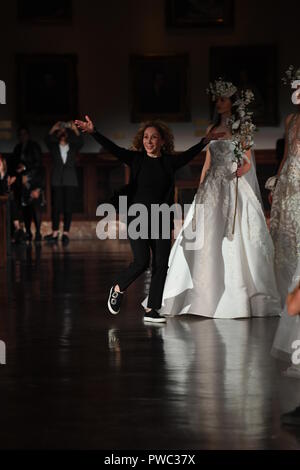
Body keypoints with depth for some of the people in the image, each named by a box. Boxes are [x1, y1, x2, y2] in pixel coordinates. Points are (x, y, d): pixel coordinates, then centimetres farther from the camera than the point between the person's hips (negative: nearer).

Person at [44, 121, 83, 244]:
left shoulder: (73, 147, 12)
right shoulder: (54, 147, 10)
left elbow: (80, 142, -7)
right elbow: (47, 140, -9)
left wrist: (75, 130, -21)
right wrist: (53, 130, -24)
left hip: (70, 180, 0)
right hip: (57, 180, 0)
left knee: (68, 207, -3)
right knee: (56, 206, -4)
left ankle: (66, 233, -2)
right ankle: (55, 232, -2)